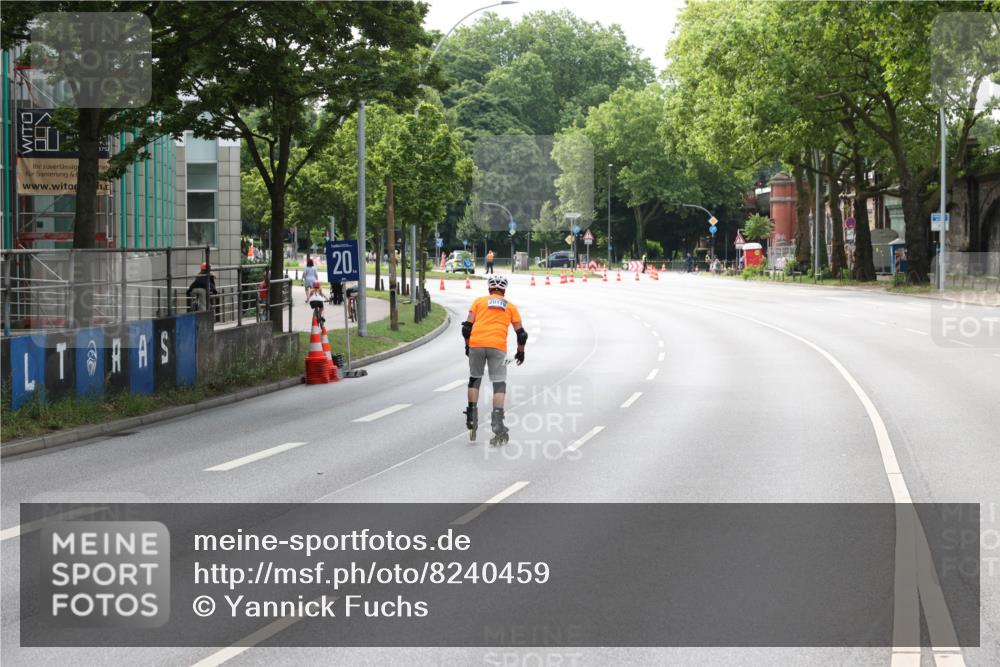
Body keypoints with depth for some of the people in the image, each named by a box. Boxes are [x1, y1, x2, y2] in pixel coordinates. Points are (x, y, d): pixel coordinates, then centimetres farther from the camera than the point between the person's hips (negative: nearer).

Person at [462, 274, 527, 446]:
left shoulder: (479, 301, 17)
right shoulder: (510, 306, 18)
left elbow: (467, 327, 8)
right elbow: (521, 333, 16)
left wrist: (468, 346, 22)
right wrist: (520, 352, 31)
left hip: (476, 344, 1)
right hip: (498, 347, -1)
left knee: (474, 379, 20)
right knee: (499, 384, 2)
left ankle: (472, 417, 16)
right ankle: (497, 422, -13)